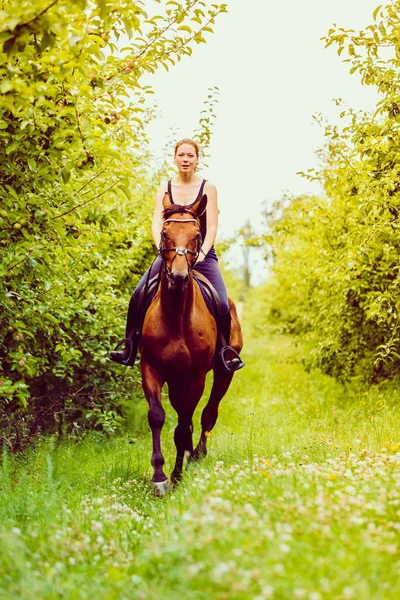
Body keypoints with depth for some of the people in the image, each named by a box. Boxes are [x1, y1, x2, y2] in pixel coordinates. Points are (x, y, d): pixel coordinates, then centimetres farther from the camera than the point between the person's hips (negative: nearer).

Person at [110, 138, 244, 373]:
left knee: (222, 304, -19)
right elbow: (156, 223, -4)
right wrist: (163, 248, -24)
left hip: (202, 255, -2)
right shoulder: (165, 188, 6)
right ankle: (130, 347, -5)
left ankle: (226, 350, 4)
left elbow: (212, 227, -7)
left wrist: (201, 252, -24)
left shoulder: (208, 188, 1)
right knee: (138, 296, -18)